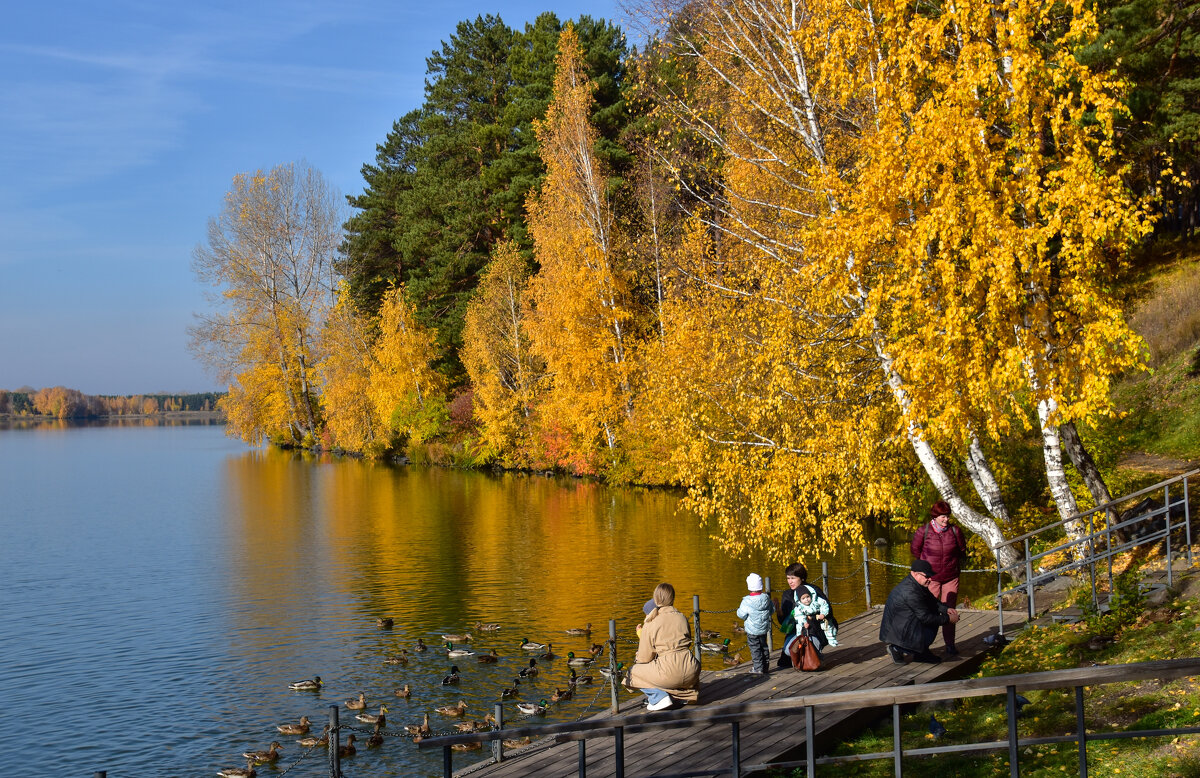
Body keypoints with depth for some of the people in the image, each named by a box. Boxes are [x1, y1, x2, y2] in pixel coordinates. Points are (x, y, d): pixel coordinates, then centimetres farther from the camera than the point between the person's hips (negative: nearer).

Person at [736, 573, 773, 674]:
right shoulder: (766, 598, -7)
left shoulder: (747, 601, -20)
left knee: (755, 649, 4)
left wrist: (739, 609, 9)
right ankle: (766, 667, 24)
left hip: (752, 630, -5)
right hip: (764, 628, 5)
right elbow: (772, 610, 5)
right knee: (763, 646, 18)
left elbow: (741, 615, -12)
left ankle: (758, 668, 5)